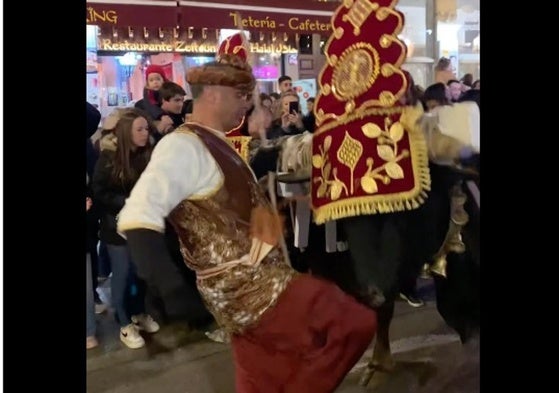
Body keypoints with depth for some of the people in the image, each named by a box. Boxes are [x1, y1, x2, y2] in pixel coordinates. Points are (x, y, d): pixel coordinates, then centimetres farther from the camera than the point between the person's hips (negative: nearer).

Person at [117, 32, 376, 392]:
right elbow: (140, 213, -29)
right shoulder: (184, 146, -17)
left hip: (254, 284, 9)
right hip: (246, 288, -9)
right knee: (354, 323, -11)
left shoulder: (215, 146, 13)